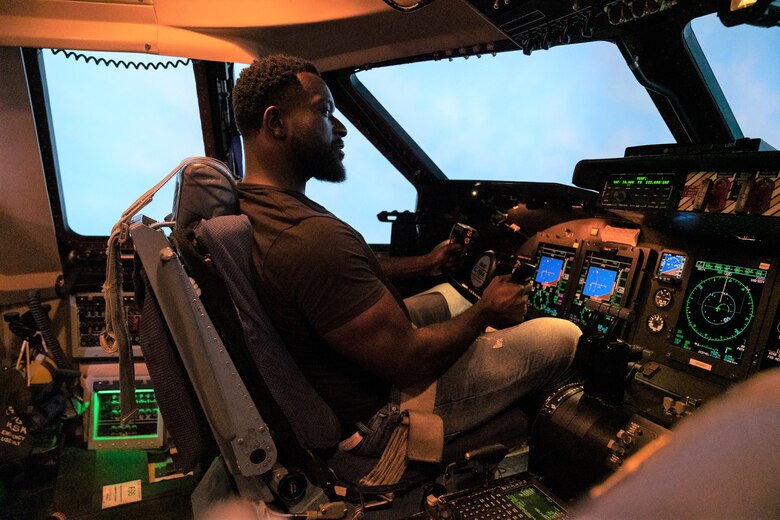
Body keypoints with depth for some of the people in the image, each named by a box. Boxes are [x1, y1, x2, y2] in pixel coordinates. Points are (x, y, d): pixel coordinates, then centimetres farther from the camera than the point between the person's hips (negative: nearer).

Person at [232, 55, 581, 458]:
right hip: (377, 418, -9)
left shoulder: (246, 209, -1)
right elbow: (410, 362, -27)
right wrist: (486, 310, -10)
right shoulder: (314, 238, -34)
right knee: (562, 336, -3)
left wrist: (426, 263, 14)